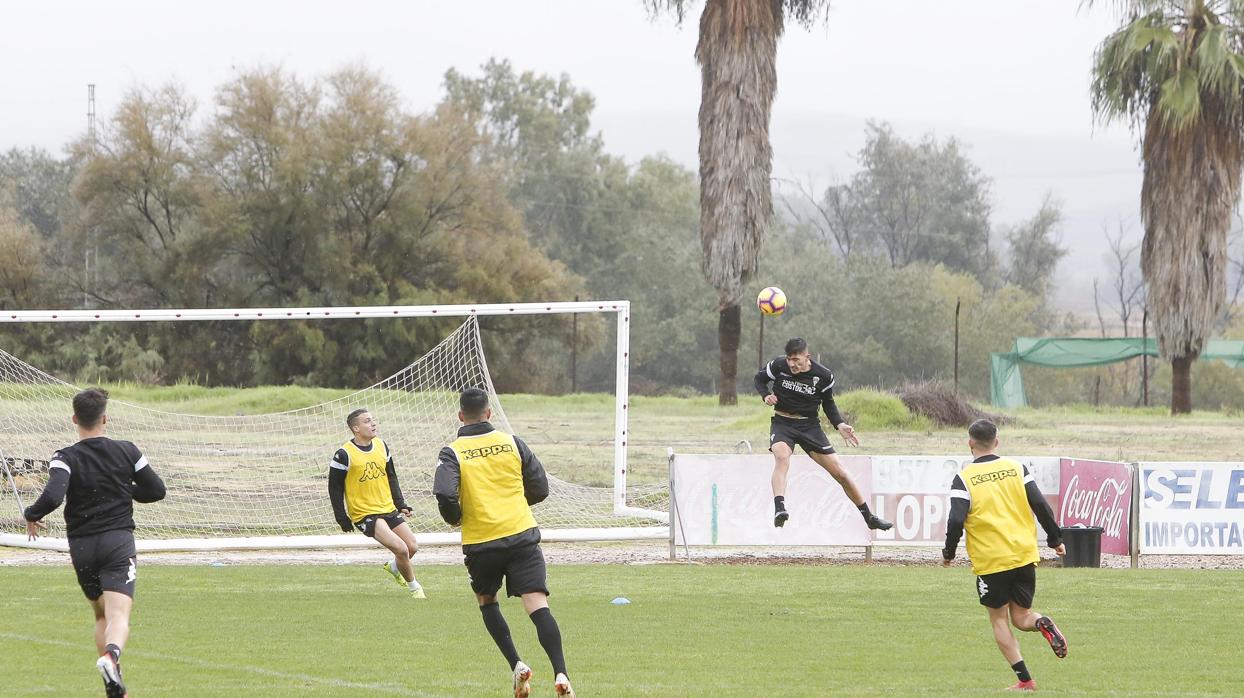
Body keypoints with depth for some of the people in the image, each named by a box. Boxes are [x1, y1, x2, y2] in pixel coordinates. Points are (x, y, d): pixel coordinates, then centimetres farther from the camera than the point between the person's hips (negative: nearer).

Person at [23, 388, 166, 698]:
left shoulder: (65, 458, -6)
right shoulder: (127, 452, 1)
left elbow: (53, 496, -22)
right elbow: (156, 490, 9)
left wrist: (32, 515, -2)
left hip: (81, 546, 1)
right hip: (118, 542, -1)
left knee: (101, 616, 20)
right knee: (119, 615, -14)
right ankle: (111, 655, -46)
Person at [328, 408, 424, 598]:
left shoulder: (381, 446, 4)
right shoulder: (345, 454, -15)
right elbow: (335, 488, -8)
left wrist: (400, 504, 11)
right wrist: (342, 517, -9)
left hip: (389, 509, 6)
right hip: (364, 514, -6)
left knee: (411, 547, 4)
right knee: (401, 549, -18)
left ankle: (394, 568, 36)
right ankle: (414, 588, 3)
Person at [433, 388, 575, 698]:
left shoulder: (453, 452, -3)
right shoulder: (512, 443, 5)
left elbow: (445, 495, -18)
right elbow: (540, 489, 8)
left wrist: (454, 518, 4)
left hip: (480, 542, -1)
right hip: (522, 537, 1)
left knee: (487, 600, 24)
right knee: (538, 605, -7)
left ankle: (516, 665, 10)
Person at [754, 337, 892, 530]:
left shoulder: (823, 376, -9)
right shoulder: (778, 366, -11)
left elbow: (828, 403, 9)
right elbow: (760, 378, 9)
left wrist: (839, 425, -6)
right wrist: (766, 395, -11)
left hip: (810, 426, 1)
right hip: (782, 423, -1)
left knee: (840, 473, 1)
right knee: (782, 457, -35)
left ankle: (869, 517, 17)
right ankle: (779, 510, -49)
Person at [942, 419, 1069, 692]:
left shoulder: (964, 478, -6)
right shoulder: (1016, 468, 4)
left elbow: (956, 521, -13)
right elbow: (1040, 505, -1)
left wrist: (948, 553, 3)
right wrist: (1056, 539, 10)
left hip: (990, 562, -3)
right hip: (1024, 556, 3)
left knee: (999, 619, 11)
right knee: (1020, 616, 15)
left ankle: (1024, 679, 1)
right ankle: (1042, 623, -21)